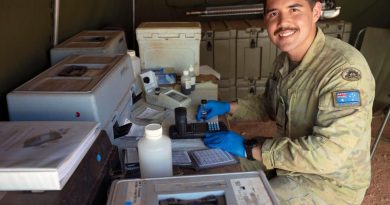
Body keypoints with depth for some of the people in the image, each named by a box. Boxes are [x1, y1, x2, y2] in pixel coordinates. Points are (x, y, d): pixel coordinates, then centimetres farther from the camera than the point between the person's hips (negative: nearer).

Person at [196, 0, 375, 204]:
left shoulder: (344, 67, -28)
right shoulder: (284, 60, -2)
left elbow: (330, 152, -33)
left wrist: (250, 149, -29)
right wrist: (229, 108, -1)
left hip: (329, 181, -7)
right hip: (291, 154, 7)